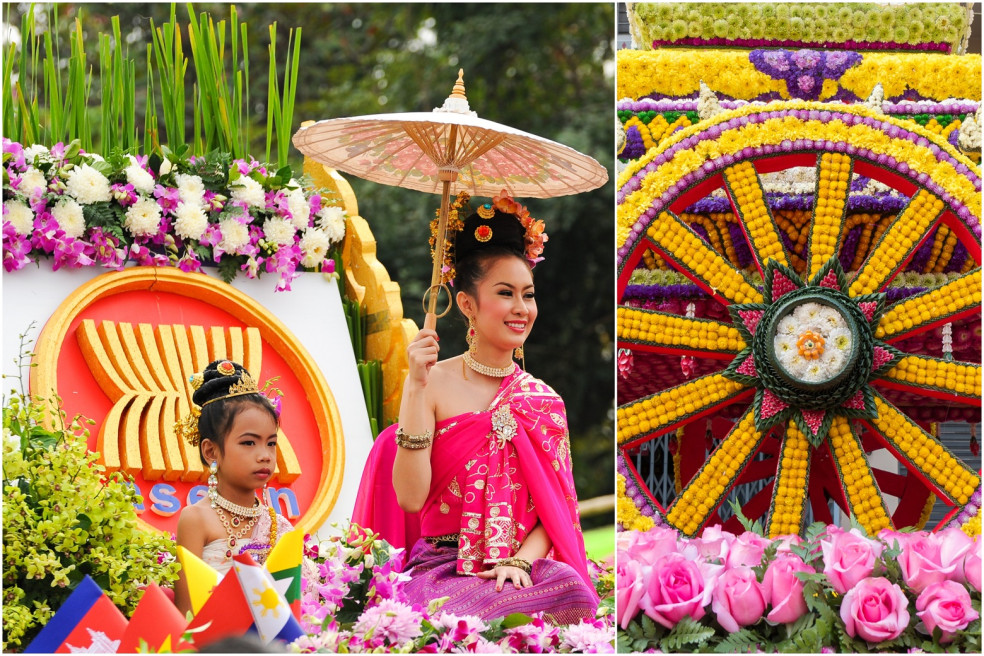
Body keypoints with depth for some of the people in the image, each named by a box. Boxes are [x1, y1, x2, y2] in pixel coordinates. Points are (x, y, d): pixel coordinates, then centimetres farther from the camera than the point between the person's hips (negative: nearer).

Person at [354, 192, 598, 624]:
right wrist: (416, 386, -12)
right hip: (441, 567, -3)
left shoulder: (544, 402, 12)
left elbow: (555, 510, 9)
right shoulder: (436, 384, 2)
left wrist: (519, 561, -13)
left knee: (570, 589, -33)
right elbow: (410, 498, -9)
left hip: (524, 567, 3)